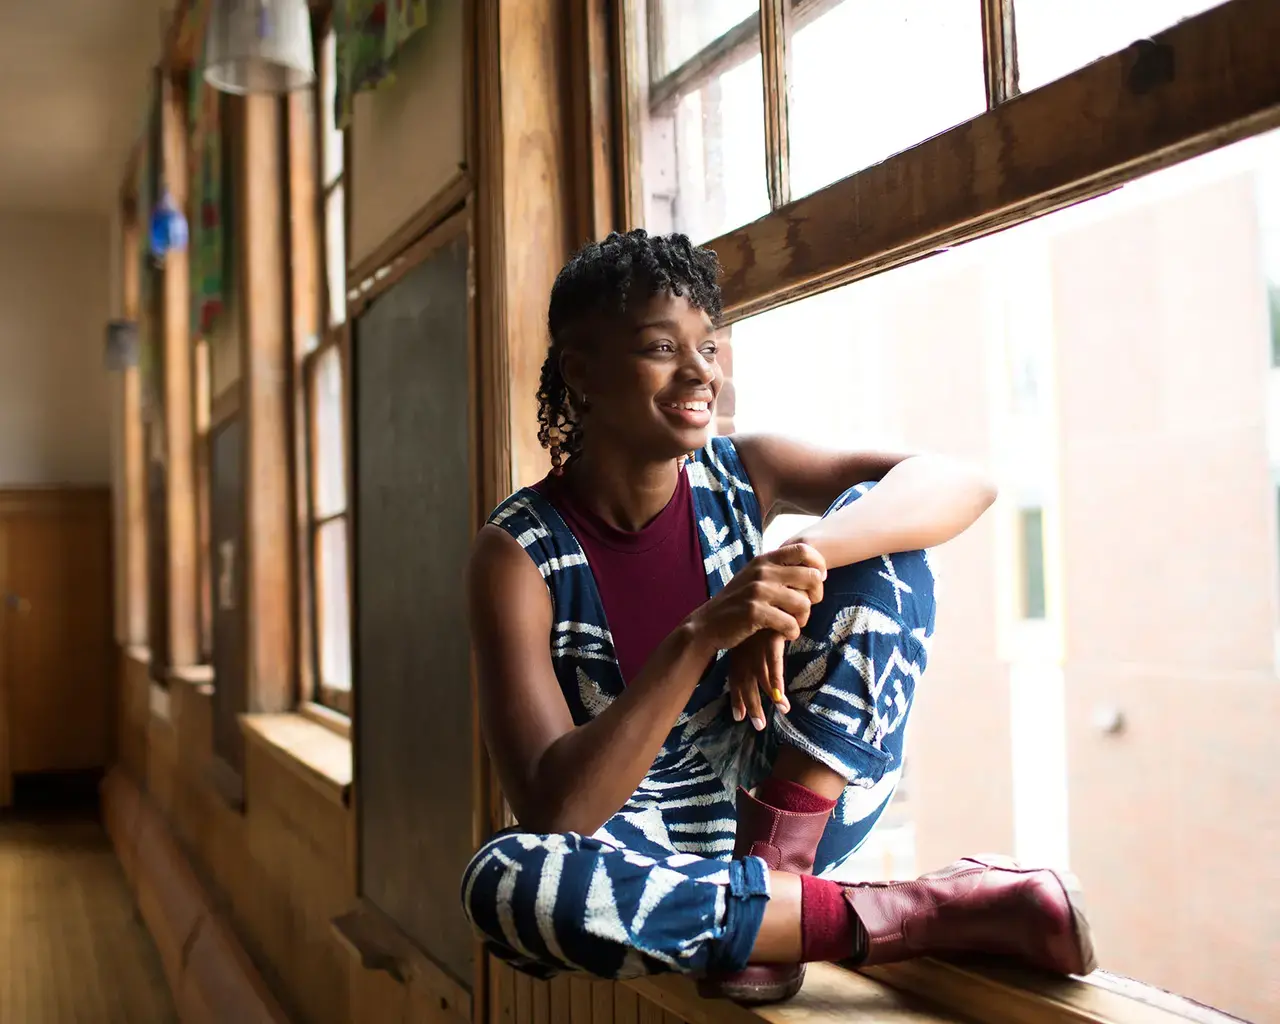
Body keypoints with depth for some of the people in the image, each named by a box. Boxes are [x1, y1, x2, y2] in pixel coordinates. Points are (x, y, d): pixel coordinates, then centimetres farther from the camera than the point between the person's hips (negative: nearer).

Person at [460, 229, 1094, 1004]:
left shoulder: (739, 476, -6)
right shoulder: (520, 550, -16)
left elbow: (962, 484, -18)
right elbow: (551, 810, -26)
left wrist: (802, 555, -35)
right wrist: (701, 636, -37)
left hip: (791, 805, 2)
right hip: (642, 852, -2)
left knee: (876, 526, -12)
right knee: (505, 881, -38)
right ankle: (925, 913, -27)